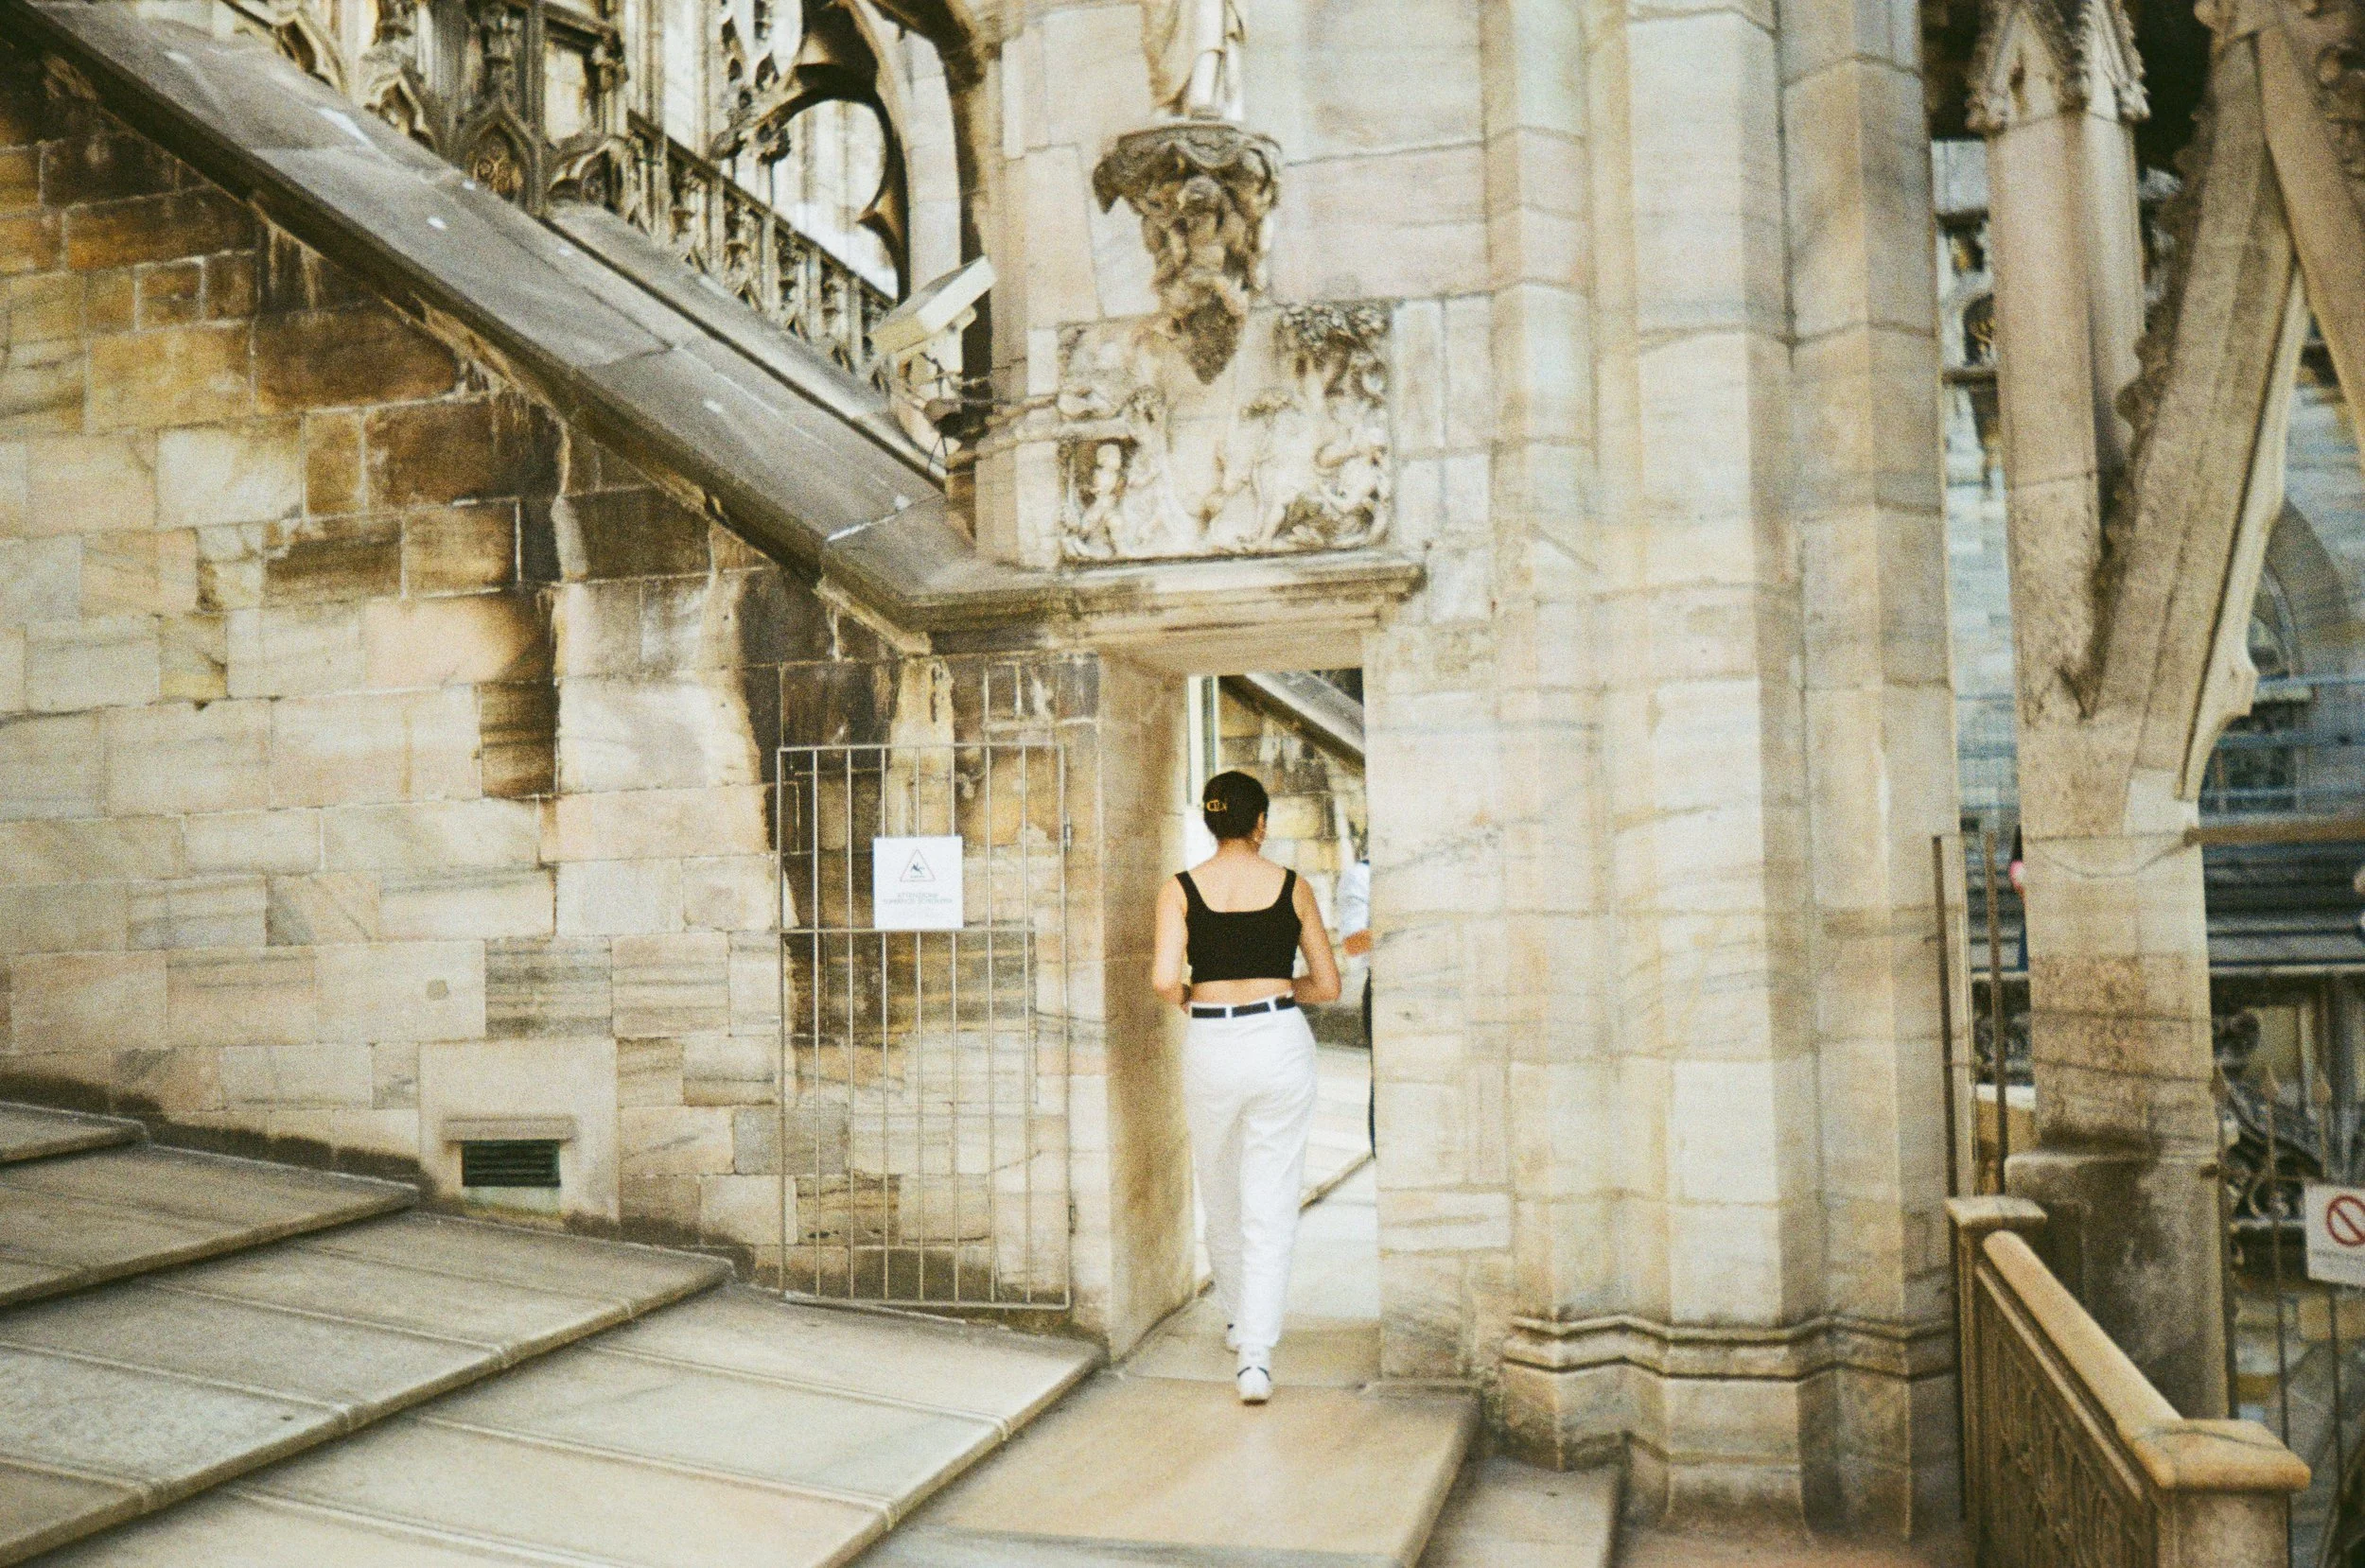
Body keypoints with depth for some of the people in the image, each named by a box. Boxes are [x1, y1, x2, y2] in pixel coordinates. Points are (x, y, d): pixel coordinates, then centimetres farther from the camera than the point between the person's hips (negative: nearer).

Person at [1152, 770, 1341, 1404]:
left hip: (1210, 1046, 1)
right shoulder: (1291, 886, 1)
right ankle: (1256, 1356, -5)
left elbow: (1164, 979, -13)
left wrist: (1186, 997, 8)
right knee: (1272, 1207, 3)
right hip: (1280, 1042, -1)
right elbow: (1327, 985, 5)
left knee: (1221, 1195, 21)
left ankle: (1238, 1320, 40)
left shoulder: (1181, 890, -1)